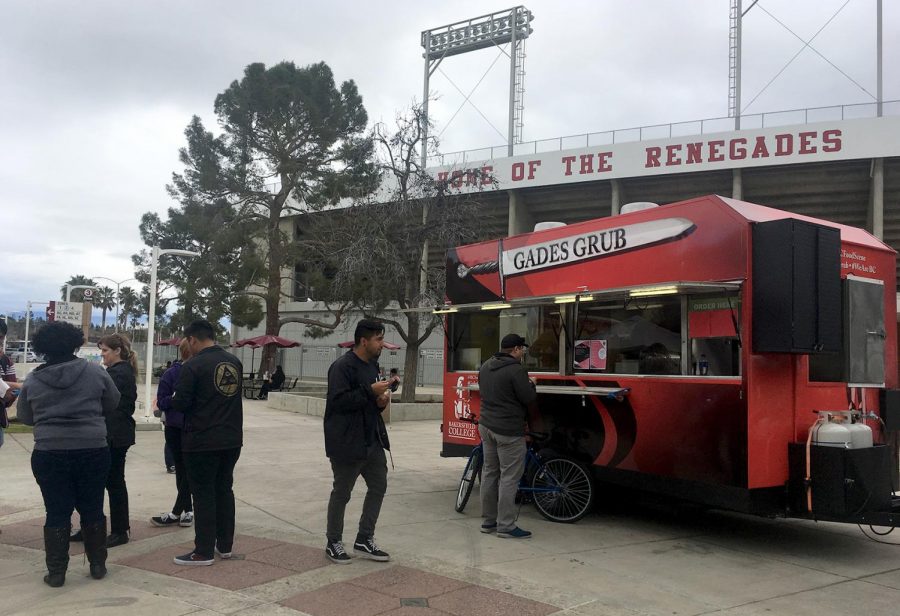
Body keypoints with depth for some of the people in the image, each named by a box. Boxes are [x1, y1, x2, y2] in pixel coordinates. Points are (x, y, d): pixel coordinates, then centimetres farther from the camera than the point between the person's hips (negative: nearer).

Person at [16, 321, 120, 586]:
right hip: (93, 452, 0)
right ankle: (97, 565, 22)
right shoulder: (95, 372, -5)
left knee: (57, 513, 8)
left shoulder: (32, 381, -2)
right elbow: (113, 403, 6)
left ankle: (56, 571, 11)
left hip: (49, 454, 0)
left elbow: (25, 417, 10)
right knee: (92, 510, 12)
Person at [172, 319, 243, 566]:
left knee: (204, 494, 2)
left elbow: (181, 404, -15)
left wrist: (172, 400, 6)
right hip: (232, 439, 6)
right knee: (224, 490, 16)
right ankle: (225, 545, 24)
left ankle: (204, 552, 8)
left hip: (202, 442, -6)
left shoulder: (193, 365, -15)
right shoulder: (235, 362, 6)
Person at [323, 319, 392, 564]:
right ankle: (333, 542, 22)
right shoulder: (342, 367, -17)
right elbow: (338, 401, -25)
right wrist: (371, 391, -25)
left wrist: (381, 401, 3)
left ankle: (364, 540, 24)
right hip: (347, 443, -9)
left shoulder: (372, 364, 12)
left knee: (378, 486, 12)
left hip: (372, 440, 9)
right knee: (342, 492, 5)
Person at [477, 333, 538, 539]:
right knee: (509, 478, -2)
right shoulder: (516, 369, -17)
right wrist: (531, 385, 6)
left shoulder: (485, 367, 9)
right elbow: (529, 399, -15)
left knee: (489, 473, 14)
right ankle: (506, 526, 1)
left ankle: (488, 521, 22)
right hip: (508, 431, -8)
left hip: (487, 426, 9)